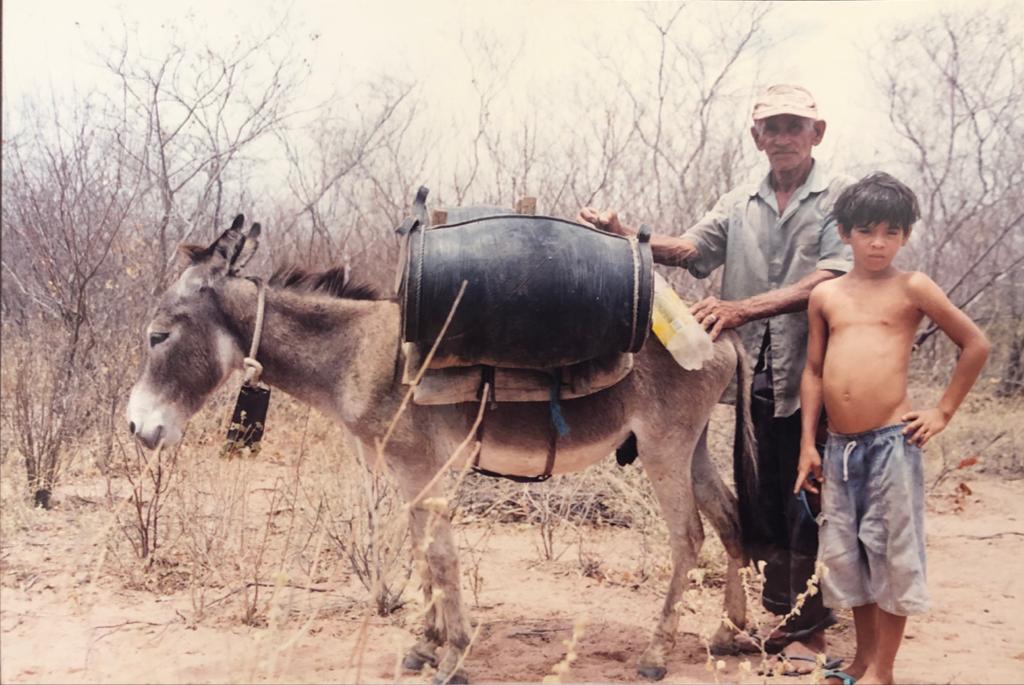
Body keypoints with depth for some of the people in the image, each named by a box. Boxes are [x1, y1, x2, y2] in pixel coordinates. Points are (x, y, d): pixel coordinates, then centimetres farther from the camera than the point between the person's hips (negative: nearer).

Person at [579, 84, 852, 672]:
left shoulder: (843, 197, -3)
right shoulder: (739, 204, 12)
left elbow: (830, 282, -16)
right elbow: (689, 248, -4)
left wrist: (743, 308, -26)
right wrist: (627, 236, -23)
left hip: (815, 378, -5)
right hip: (757, 380, 5)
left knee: (807, 509, 2)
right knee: (763, 507, 12)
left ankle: (811, 630, 15)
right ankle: (781, 617, 27)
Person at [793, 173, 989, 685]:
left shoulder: (912, 289, -1)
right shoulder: (825, 295, 9)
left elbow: (975, 345, 4)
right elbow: (813, 370, 11)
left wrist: (943, 412, 1)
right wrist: (807, 444, 8)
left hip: (892, 441, -4)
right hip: (839, 445, 4)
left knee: (892, 553, 2)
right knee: (846, 555, 12)